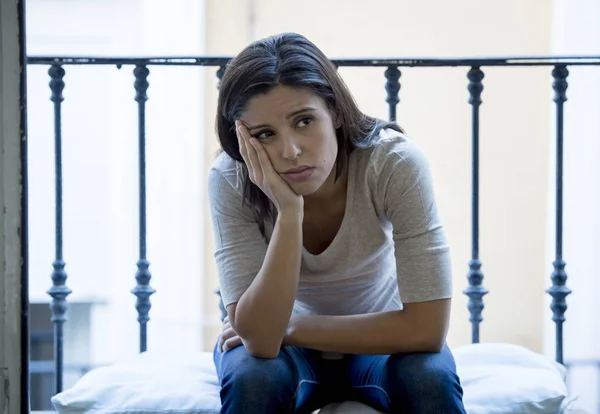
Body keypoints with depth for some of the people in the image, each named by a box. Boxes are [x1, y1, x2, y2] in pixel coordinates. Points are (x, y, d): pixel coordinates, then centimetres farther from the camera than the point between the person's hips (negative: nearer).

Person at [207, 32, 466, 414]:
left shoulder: (395, 162, -29)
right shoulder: (231, 181, -26)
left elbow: (426, 328, -30)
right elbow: (261, 341, -33)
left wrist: (291, 328, -25)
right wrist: (289, 210, -41)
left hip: (382, 339, 0)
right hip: (287, 348, 1)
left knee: (430, 379, -32)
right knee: (252, 379, -32)